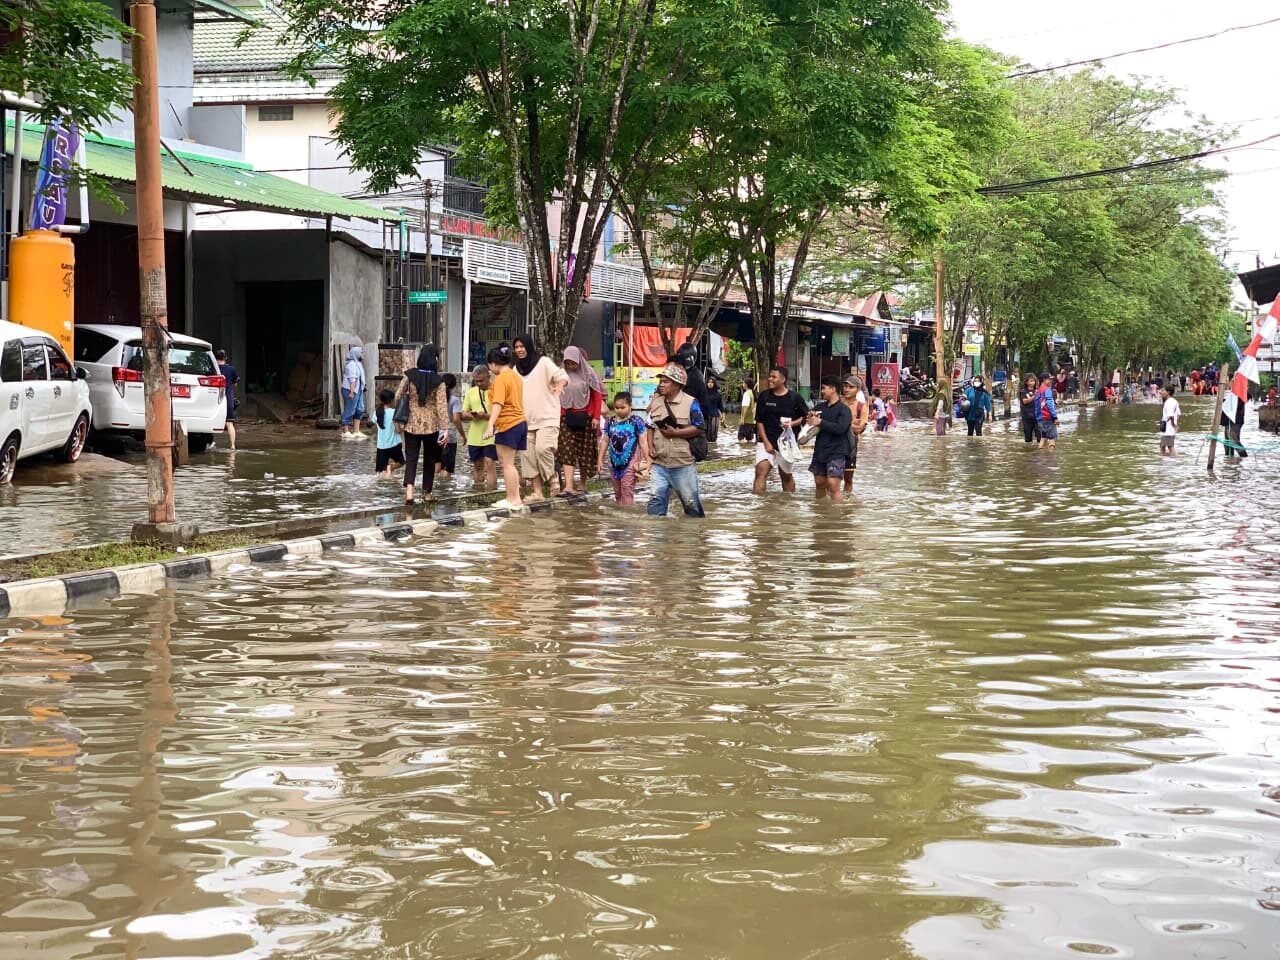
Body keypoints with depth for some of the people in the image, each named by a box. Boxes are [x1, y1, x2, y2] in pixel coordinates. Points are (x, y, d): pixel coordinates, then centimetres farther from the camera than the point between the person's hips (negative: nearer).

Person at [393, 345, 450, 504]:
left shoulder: (409, 376, -6)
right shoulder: (438, 381, -10)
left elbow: (397, 397, -3)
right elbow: (442, 405, -14)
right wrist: (445, 429, -13)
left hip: (412, 424, 1)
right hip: (432, 425, -1)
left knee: (411, 458, 4)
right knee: (429, 459, 15)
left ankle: (409, 488, -18)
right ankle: (427, 492, 22)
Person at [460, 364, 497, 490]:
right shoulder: (471, 392, 11)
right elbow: (462, 415, 13)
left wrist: (487, 416, -22)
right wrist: (470, 415, -10)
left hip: (491, 437, -5)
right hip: (474, 437, 5)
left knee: (490, 465, -11)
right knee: (477, 466, 12)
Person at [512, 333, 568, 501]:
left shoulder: (543, 362, -3)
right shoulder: (517, 369, 16)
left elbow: (562, 375, -16)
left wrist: (560, 384, -38)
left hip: (547, 418, -6)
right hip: (526, 420, 6)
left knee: (542, 449, -23)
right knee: (528, 456, 1)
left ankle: (552, 480, 0)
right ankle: (537, 492, 5)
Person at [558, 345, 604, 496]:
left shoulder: (589, 373, -3)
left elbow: (598, 396, -3)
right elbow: (558, 397, 9)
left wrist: (596, 417, -9)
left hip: (585, 417, -2)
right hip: (567, 417, 2)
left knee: (585, 451, 6)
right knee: (567, 451, -9)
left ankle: (582, 484, 20)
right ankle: (568, 487, -15)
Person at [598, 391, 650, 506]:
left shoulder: (636, 421, -4)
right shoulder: (611, 422, 8)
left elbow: (643, 441, -5)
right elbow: (605, 441, 14)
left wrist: (647, 460, -8)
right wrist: (600, 459, 13)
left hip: (631, 462, -5)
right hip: (614, 461, 5)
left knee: (627, 489, -11)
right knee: (617, 491, 12)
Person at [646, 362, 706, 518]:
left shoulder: (690, 403, -7)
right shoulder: (656, 402, 10)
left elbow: (699, 428, -10)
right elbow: (650, 427, 15)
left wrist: (675, 433, -17)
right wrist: (650, 446, -1)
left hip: (683, 464, -4)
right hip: (659, 463, 4)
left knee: (691, 500, 6)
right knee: (655, 498, -3)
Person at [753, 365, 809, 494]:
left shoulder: (795, 398, -2)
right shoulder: (764, 397, 2)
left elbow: (805, 417, 6)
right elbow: (759, 421, 2)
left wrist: (792, 423, -13)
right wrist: (766, 442, -7)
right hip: (766, 441, 0)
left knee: (786, 475, 13)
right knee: (761, 470, -17)